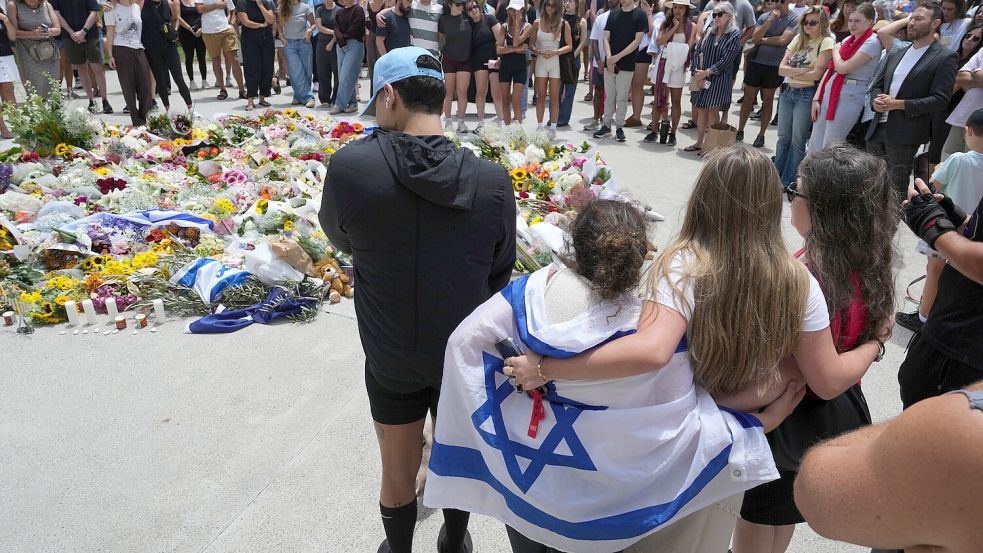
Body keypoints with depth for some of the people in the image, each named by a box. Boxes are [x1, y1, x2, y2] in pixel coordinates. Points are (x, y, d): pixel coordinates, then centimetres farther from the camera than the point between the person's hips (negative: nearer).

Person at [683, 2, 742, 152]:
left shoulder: (735, 35, -5)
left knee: (712, 110, -3)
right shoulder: (709, 33, 10)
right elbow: (696, 52, 6)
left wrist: (706, 72, -15)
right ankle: (699, 142, 15)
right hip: (701, 78, 5)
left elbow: (726, 60, -13)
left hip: (719, 79, -5)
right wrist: (696, 72, -7)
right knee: (700, 109, 6)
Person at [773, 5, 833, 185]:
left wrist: (791, 73, -6)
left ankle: (788, 183, 9)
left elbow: (816, 74, -16)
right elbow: (781, 69, 2)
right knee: (783, 138, 10)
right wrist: (802, 71, -12)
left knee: (797, 141, 0)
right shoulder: (798, 39, 11)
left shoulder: (826, 42, -6)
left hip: (806, 95, -6)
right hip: (788, 92, 6)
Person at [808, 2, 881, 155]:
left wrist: (836, 50, 4)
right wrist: (816, 98, 6)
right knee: (814, 147, 5)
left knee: (829, 149, -7)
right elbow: (830, 69, 13)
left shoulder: (872, 42, -7)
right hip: (829, 92, 7)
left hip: (850, 97, -7)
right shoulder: (848, 40, 16)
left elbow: (843, 67, -16)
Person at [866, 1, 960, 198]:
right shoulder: (896, 55, 17)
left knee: (897, 189, -1)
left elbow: (940, 100, -11)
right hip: (878, 128, 6)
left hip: (905, 133, -6)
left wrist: (897, 104, -17)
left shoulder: (945, 57, -4)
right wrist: (876, 100, -2)